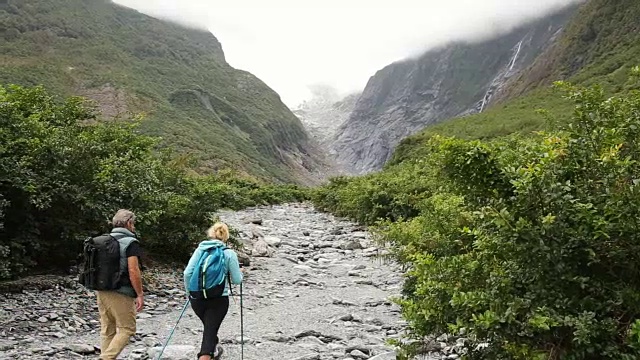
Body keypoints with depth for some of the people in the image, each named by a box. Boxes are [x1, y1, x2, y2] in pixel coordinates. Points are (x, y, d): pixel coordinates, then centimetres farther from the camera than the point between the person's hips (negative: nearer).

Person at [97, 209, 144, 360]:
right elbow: (133, 271, -17)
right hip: (120, 293, -7)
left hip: (102, 291, 8)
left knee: (107, 330, 13)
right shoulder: (131, 242, -10)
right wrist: (140, 294, -12)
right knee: (127, 329, 1)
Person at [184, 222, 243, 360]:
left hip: (197, 298, 4)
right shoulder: (229, 253, -5)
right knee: (210, 331, 0)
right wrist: (239, 273, 18)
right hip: (218, 299, -4)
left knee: (210, 327, 28)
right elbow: (237, 280, -4)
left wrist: (189, 292, 10)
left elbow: (187, 273, -4)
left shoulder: (200, 250, 2)